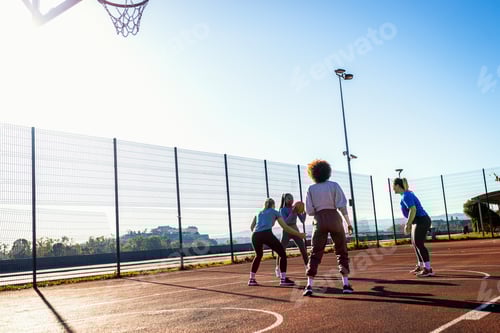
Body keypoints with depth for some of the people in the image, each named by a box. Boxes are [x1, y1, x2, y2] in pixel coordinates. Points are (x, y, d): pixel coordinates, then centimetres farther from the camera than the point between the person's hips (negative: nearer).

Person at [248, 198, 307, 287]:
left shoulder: (259, 213, 32)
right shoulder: (275, 212, 21)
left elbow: (251, 227, 31)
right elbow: (285, 227, 16)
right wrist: (299, 234, 23)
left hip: (255, 236, 5)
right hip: (267, 234, -5)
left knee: (258, 255, 30)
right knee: (282, 254, 10)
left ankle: (251, 279, 27)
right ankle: (283, 279, 0)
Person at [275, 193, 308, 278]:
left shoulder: (296, 208, 2)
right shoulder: (282, 210, -8)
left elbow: (302, 220, 1)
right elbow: (285, 222, -21)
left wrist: (304, 212, -16)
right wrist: (292, 212, -29)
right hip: (286, 232, -3)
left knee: (303, 249, -5)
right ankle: (277, 269, 6)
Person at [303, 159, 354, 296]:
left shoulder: (311, 189, 3)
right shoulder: (334, 185, 1)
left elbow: (309, 211, -1)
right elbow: (342, 206, -7)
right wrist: (348, 223, 0)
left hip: (319, 220, 1)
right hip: (334, 218, -1)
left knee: (315, 253, 5)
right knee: (342, 251, 11)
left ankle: (309, 286, -3)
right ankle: (346, 284, 7)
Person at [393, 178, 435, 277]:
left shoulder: (406, 196, -16)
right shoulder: (408, 194, 14)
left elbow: (413, 210, -27)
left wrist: (408, 224, -25)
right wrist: (408, 223, 24)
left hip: (421, 221, -10)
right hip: (419, 221, 10)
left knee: (419, 244, -13)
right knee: (415, 244, 16)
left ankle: (428, 269, -14)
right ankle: (420, 266, 26)